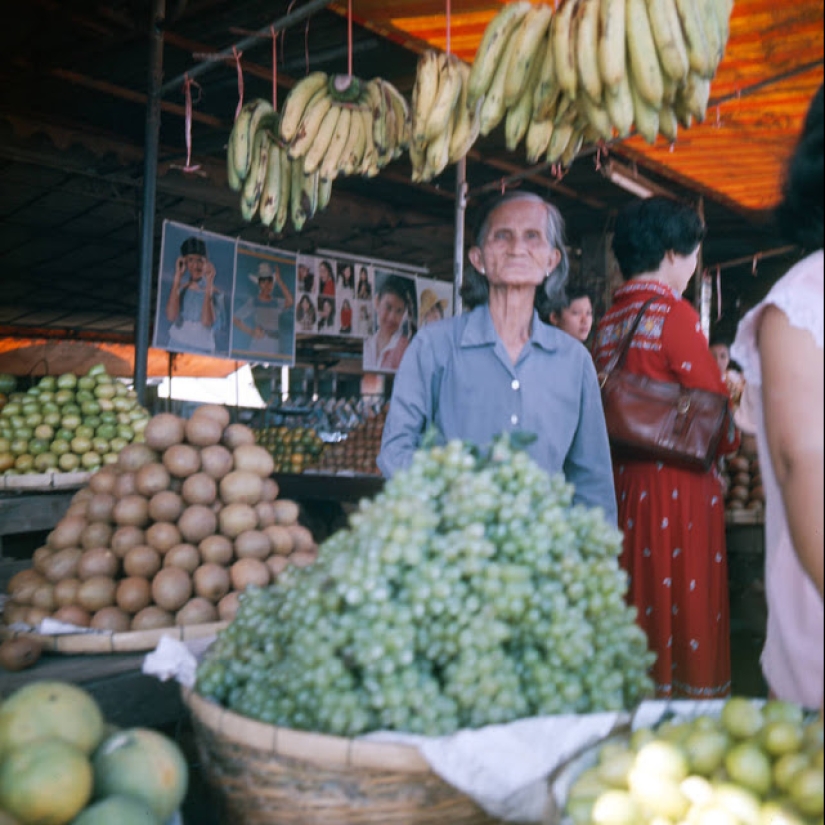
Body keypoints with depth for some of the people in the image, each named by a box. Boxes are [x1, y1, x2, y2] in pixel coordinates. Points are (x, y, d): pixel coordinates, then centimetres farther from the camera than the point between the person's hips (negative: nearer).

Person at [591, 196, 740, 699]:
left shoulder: (608, 322, 10)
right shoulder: (675, 313, -11)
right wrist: (732, 437, 11)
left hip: (621, 482, 7)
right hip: (678, 485, -7)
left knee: (636, 604, 14)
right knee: (686, 604, 2)